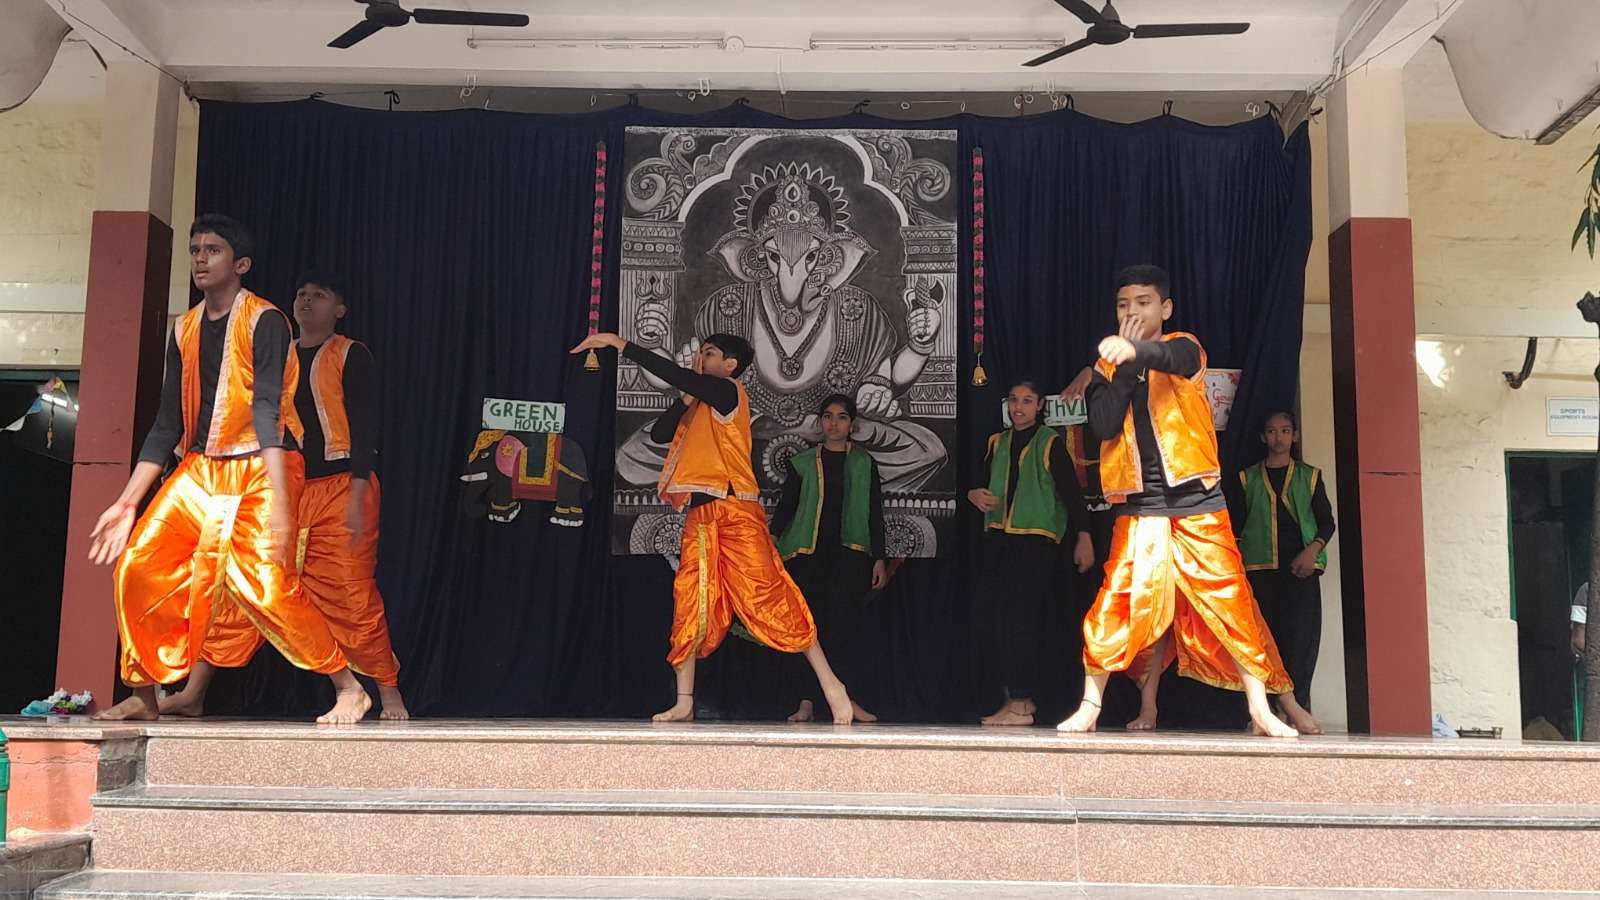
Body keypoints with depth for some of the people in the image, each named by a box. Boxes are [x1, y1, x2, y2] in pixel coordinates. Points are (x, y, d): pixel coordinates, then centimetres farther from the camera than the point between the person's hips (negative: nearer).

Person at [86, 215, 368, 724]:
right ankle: (143, 698, 15)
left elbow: (267, 410, -20)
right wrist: (126, 504, 8)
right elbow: (167, 424, 12)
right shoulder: (185, 331, 10)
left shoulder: (264, 321, -9)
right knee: (138, 568, -2)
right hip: (200, 467, 7)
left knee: (264, 584, -21)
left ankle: (349, 689, -8)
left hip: (261, 467, -7)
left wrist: (278, 504, -29)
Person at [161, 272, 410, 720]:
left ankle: (391, 697, 5)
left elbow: (364, 430, -6)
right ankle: (192, 695, 7)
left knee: (353, 597, -5)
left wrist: (357, 499, -15)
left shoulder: (351, 356, 0)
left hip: (339, 489, -5)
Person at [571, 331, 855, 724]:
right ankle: (684, 704, 10)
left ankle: (830, 684, -4)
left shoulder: (728, 391, -2)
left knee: (766, 597, -10)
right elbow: (659, 433, 14)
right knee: (690, 604, 4)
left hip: (735, 511, -8)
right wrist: (687, 397, 4)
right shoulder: (699, 406, 21)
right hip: (700, 516, 8)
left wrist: (620, 344, -13)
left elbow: (676, 375, -15)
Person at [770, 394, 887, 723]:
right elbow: (786, 507, 11)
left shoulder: (864, 463, 13)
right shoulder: (803, 463, 14)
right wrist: (771, 539, -4)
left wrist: (879, 559, 5)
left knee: (842, 619, -18)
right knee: (811, 625, -2)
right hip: (809, 553, 1)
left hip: (850, 552, -1)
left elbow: (875, 514, 12)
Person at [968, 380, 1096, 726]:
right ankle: (1018, 697, 15)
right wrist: (974, 494, -3)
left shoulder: (1050, 443, 1)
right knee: (998, 622, 5)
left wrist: (1083, 536, -13)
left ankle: (1020, 704, -8)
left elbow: (1070, 490, -5)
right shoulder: (996, 443, 16)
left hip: (1035, 542, -6)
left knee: (1021, 621, -11)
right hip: (998, 540, 6)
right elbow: (977, 481, 21)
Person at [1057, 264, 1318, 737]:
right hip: (1139, 506, 2)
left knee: (1228, 600, -1)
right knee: (1116, 605, -4)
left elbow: (1172, 358, -26)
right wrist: (1124, 362, -10)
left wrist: (1136, 349, -49)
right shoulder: (1109, 367, 10)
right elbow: (1103, 426, -6)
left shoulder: (1185, 349, 1)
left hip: (1196, 501, -2)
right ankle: (1090, 705, 5)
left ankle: (1261, 707, 9)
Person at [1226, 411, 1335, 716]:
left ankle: (1296, 706, -13)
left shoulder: (1310, 476, 15)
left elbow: (1327, 521, 12)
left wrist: (1313, 549, -6)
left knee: (1302, 635, -12)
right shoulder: (1247, 479, 15)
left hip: (1301, 567, 0)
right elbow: (1235, 527, 13)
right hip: (1260, 568, 1)